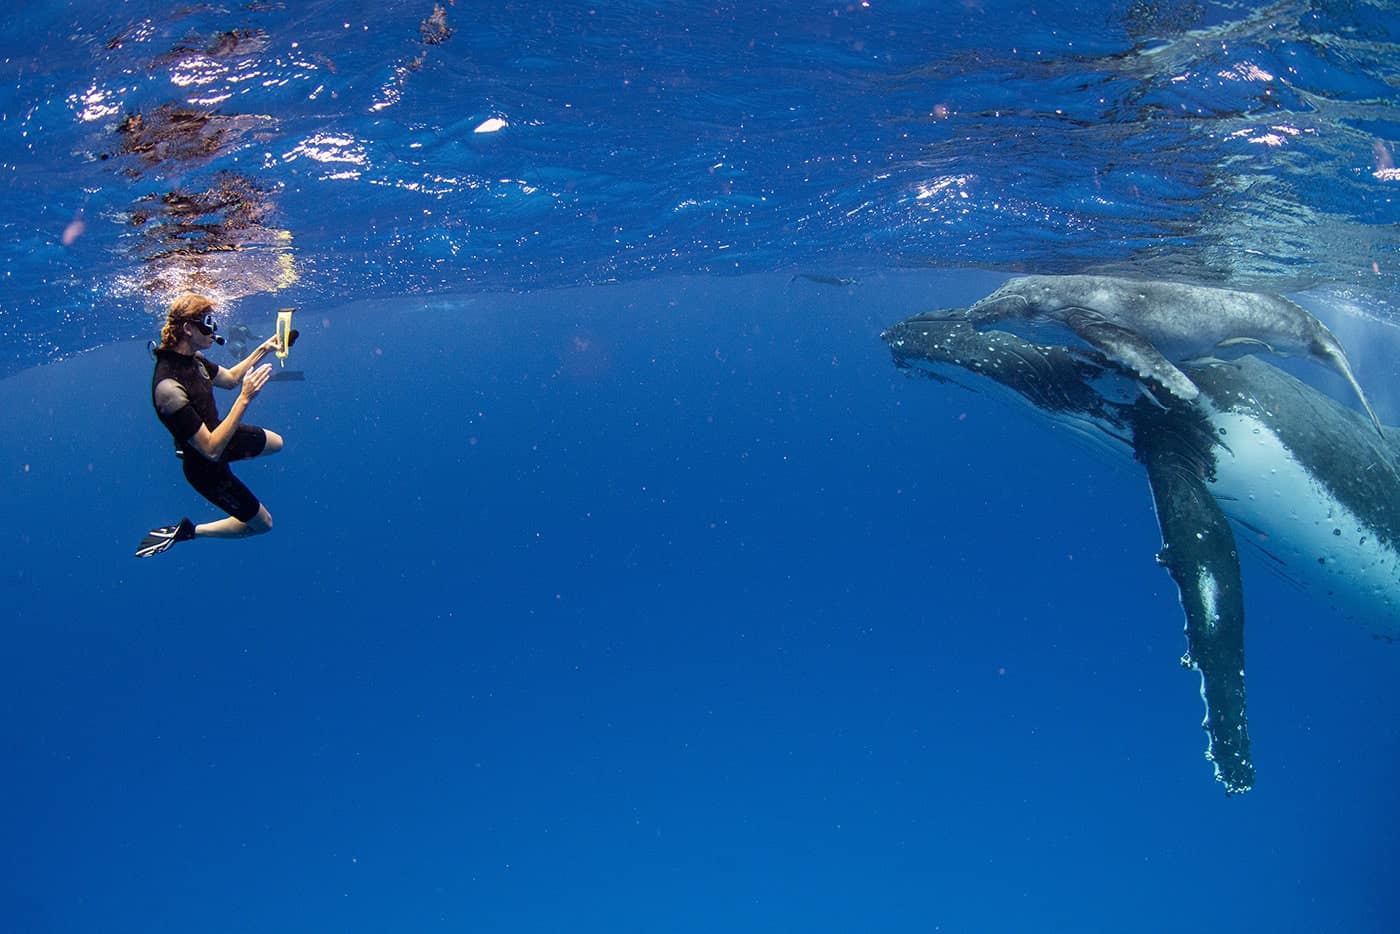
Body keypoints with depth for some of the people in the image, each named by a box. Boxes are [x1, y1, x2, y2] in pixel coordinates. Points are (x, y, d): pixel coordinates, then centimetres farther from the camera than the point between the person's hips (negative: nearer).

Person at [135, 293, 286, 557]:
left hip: (219, 434, 8)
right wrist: (245, 398, -40)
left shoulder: (192, 358, -12)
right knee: (261, 524, 6)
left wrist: (262, 350, 0)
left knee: (277, 443, 32)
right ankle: (186, 531, 17)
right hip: (206, 466, -8)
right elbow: (211, 449, -37)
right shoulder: (169, 388, -39)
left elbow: (229, 379, 11)